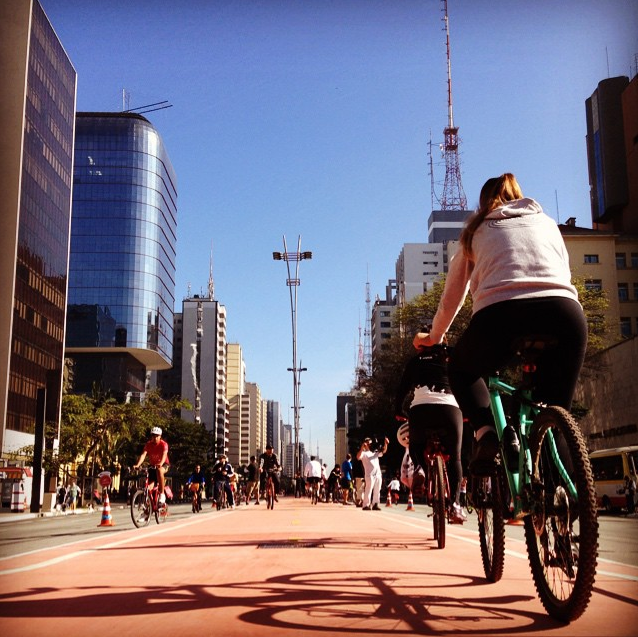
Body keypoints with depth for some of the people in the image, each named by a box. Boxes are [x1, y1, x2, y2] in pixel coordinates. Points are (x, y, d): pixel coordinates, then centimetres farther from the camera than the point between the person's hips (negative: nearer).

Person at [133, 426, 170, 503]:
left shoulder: (163, 444, -18)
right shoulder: (148, 444, -10)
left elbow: (164, 454, -35)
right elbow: (143, 454, -23)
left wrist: (160, 464, -56)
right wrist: (138, 465, -41)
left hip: (163, 465, -4)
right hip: (152, 465, 4)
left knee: (159, 470, -39)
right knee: (149, 487, -8)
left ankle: (162, 494, -32)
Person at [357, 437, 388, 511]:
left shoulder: (375, 452, 21)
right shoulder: (364, 453, 1)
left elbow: (383, 451, 19)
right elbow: (358, 457, -18)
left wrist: (385, 444, 1)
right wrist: (362, 448, -29)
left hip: (378, 474, 7)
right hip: (370, 475, -7)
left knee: (377, 491, 9)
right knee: (368, 490, -10)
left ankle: (375, 505, 16)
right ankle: (366, 505, -8)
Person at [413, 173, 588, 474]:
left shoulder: (476, 231, 28)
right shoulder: (547, 222, 31)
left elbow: (451, 298, 31)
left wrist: (434, 338, 47)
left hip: (500, 313, -1)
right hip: (565, 312, 2)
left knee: (461, 370, 27)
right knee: (555, 410, 18)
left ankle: (486, 431, 3)